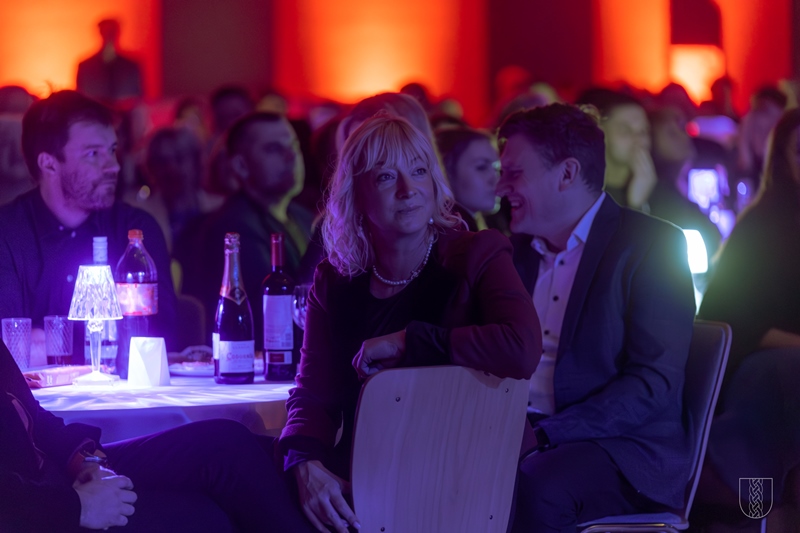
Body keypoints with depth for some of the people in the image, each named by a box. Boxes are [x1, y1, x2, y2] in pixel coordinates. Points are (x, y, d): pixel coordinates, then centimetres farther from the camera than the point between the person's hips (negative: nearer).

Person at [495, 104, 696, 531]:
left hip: (627, 452, -6)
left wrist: (546, 435, -22)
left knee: (534, 488, -36)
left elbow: (655, 382, -13)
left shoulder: (653, 245, -3)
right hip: (515, 436, 6)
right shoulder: (517, 251, 19)